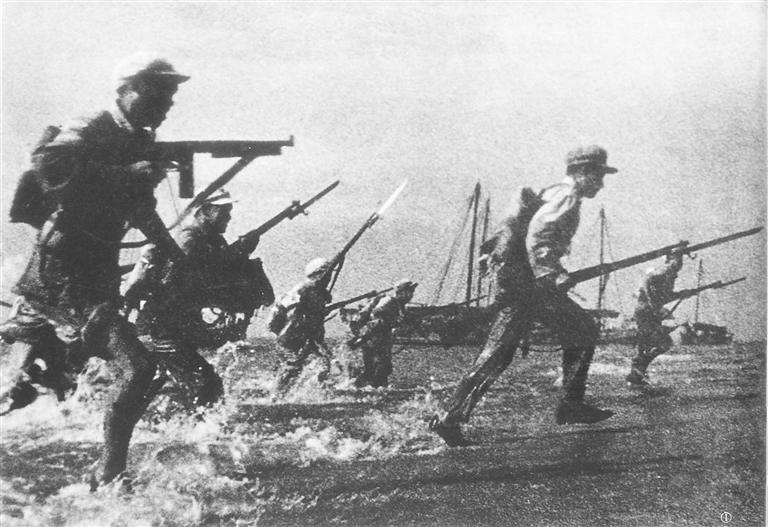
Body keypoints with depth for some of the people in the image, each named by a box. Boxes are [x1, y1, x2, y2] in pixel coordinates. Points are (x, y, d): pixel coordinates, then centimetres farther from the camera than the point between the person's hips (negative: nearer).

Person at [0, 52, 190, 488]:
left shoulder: (141, 145, 14)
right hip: (62, 272, -9)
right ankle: (109, 478, -10)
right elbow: (50, 166, -32)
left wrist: (178, 255, 26)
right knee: (135, 366, -19)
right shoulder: (91, 131, -11)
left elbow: (140, 210, 29)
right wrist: (128, 174, -27)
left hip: (98, 275, 9)